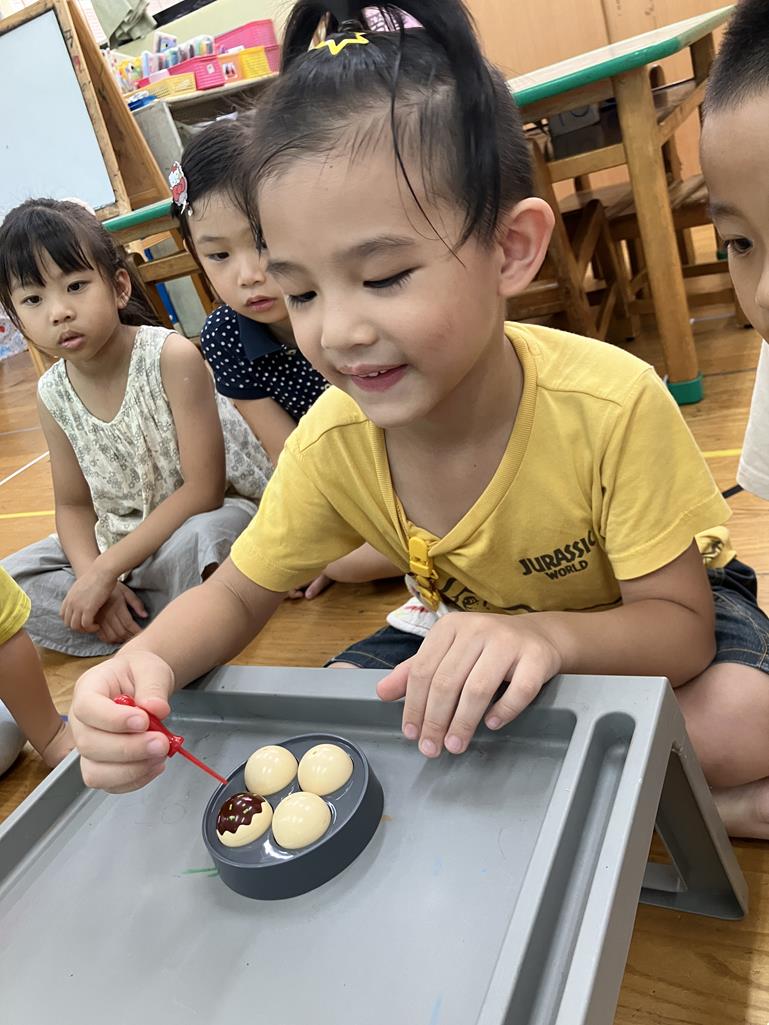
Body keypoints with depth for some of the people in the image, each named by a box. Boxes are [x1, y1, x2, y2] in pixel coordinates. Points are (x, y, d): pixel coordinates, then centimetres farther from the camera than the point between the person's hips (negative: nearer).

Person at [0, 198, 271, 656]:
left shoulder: (171, 357, -21)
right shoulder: (53, 395, -4)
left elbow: (203, 490, -24)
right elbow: (73, 505, 6)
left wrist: (106, 568, -22)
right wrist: (93, 576, -15)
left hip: (219, 512, -6)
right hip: (121, 541, 7)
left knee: (193, 541, -39)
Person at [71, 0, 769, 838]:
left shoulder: (612, 406, -32)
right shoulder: (333, 441, -21)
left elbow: (682, 624, -24)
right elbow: (235, 598, -9)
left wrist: (549, 635, -47)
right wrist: (148, 663, -32)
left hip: (637, 622, -3)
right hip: (470, 624, 4)